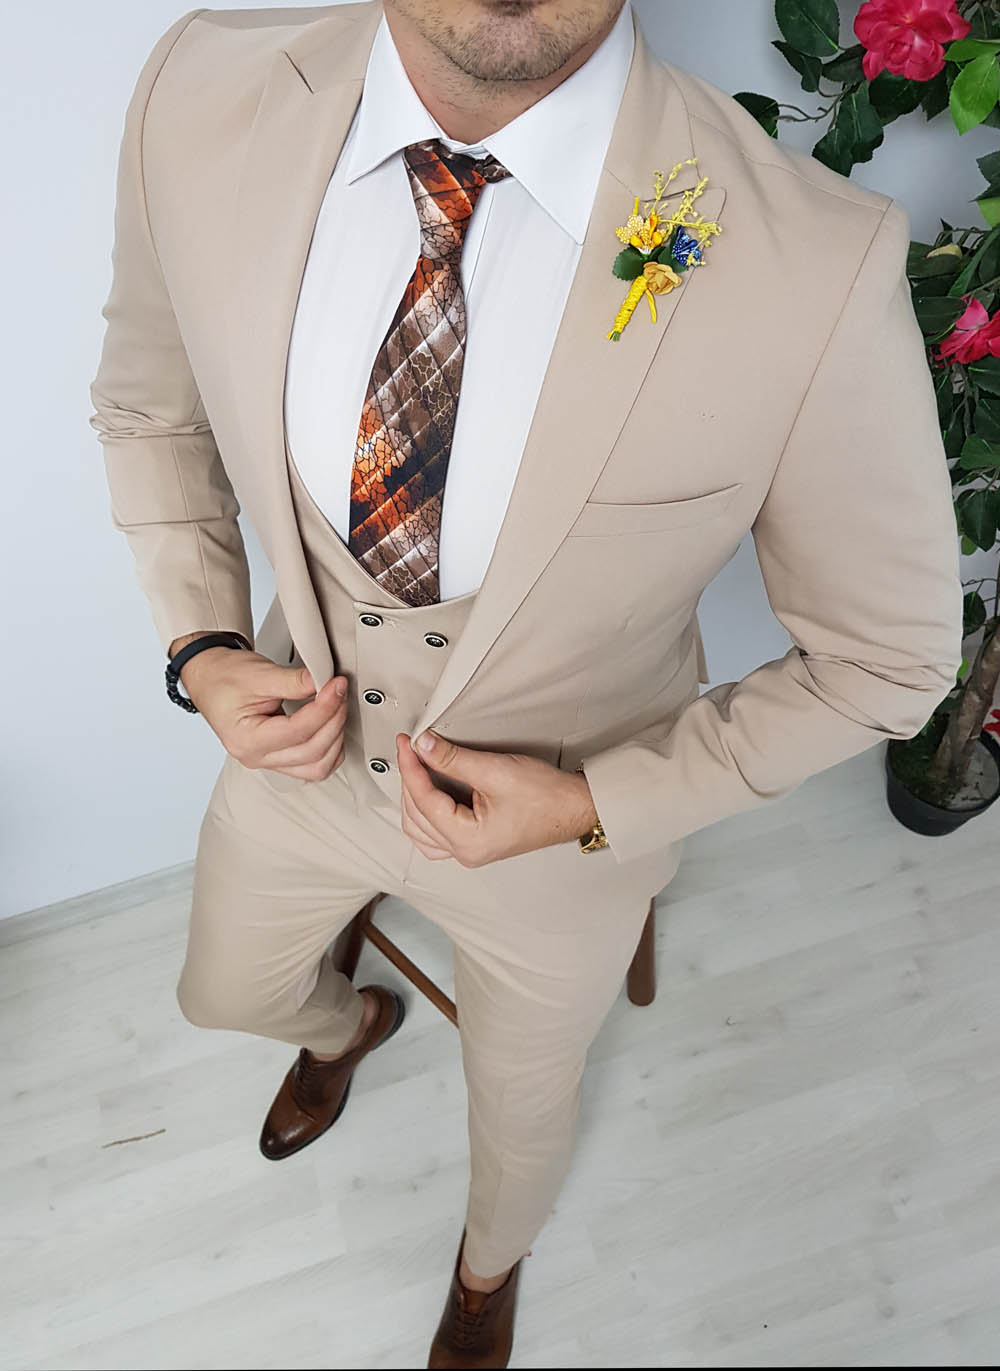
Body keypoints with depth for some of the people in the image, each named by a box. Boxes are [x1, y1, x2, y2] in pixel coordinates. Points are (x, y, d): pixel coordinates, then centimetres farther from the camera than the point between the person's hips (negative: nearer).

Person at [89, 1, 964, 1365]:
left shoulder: (817, 269, -32)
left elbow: (885, 658, -16)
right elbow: (150, 404, 0)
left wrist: (594, 805, -21)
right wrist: (201, 651, -13)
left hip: (566, 826, -2)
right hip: (304, 743, 3)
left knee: (522, 1102, 29)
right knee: (228, 992, 34)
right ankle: (348, 1023, 75)